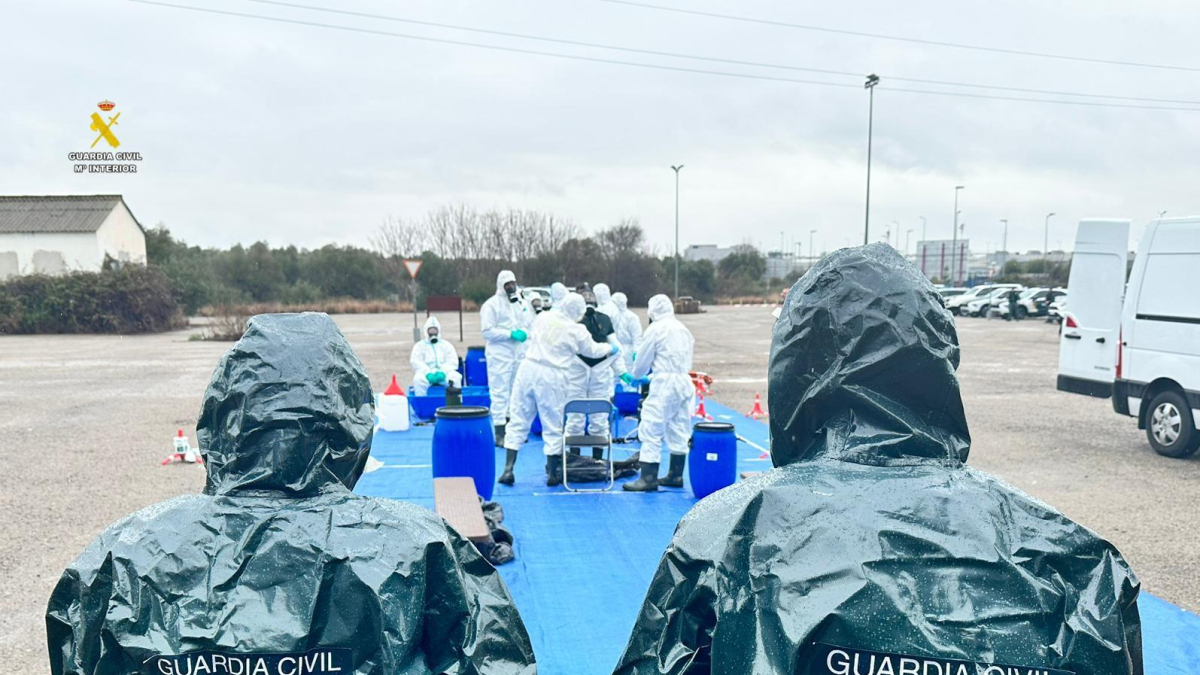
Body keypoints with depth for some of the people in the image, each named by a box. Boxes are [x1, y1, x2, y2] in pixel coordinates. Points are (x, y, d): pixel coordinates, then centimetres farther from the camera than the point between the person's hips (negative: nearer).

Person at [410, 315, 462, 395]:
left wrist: (443, 372, -14)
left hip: (444, 373, 1)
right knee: (418, 379, -35)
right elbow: (416, 362, 2)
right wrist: (428, 373, -17)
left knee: (456, 377, -31)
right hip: (426, 373, -1)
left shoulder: (446, 345, 21)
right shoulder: (420, 345, 18)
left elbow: (452, 361, 7)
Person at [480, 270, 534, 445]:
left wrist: (525, 332, -7)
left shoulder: (522, 303, 13)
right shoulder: (492, 304, -6)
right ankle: (499, 433, -2)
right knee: (500, 392, -6)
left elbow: (532, 324, 15)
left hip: (519, 355, 7)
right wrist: (510, 334, -18)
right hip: (499, 355, -6)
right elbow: (487, 331, -12)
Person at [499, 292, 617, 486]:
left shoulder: (543, 317, 4)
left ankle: (508, 469, 7)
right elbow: (593, 350, 13)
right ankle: (552, 474, 16)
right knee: (553, 425, 9)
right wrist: (609, 348, 33)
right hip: (552, 377, -3)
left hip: (528, 368, 3)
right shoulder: (576, 330, -3)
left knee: (518, 420, 9)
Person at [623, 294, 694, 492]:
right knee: (679, 429, 13)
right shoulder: (683, 328, 14)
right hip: (684, 381, 8)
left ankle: (648, 478, -8)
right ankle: (676, 475, 20)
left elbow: (643, 359, -2)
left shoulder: (655, 329, -6)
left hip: (664, 382, -8)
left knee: (652, 428, -6)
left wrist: (636, 375, 20)